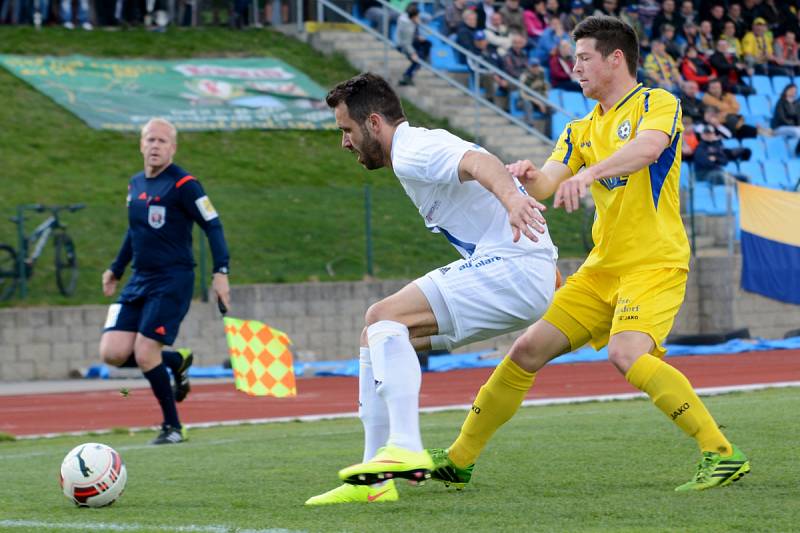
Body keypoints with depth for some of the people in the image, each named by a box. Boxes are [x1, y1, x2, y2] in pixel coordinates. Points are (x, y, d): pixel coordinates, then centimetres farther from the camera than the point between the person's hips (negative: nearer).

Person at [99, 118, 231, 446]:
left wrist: (221, 272, -20)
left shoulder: (183, 185, -11)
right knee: (112, 353, -5)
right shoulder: (135, 184, 12)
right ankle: (177, 361, 21)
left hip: (173, 281, -7)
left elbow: (212, 226, -11)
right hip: (139, 281, 7)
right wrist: (116, 269, 28)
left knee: (145, 354, -14)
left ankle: (172, 428, 5)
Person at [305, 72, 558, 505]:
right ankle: (375, 480, 7)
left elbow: (478, 162, -31)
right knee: (377, 336, 9)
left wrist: (512, 199, -53)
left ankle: (406, 449, -32)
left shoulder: (413, 153, -12)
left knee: (384, 316, -20)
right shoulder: (418, 149, 22)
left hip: (511, 268, -10)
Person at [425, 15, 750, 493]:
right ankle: (460, 459, 15)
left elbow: (648, 147, -26)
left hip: (654, 264, -7)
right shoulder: (581, 131, 18)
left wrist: (589, 172, -41)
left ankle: (722, 455, -27)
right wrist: (528, 175, -18)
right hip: (602, 269, 7)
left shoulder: (657, 103, -4)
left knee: (627, 353, -30)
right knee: (528, 350, 3)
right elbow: (545, 185, 6)